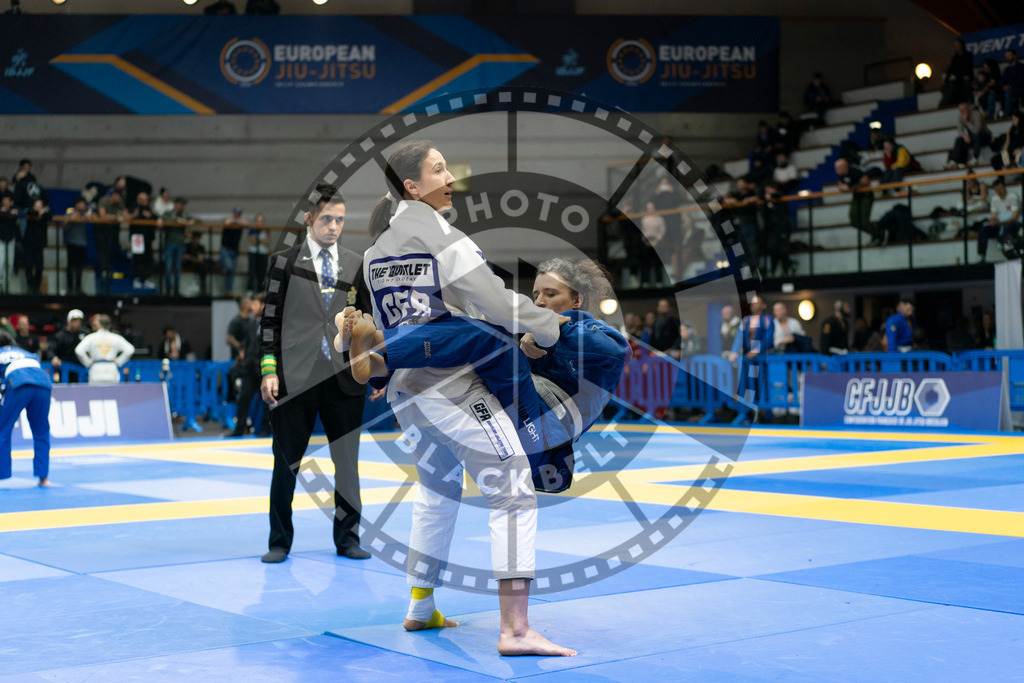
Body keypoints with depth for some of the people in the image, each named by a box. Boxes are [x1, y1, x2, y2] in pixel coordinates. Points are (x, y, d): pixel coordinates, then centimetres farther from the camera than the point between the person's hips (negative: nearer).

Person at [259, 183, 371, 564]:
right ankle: (280, 542, 17)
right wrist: (268, 370, -7)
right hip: (295, 377, -2)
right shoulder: (285, 262, 3)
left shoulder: (356, 265, 11)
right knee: (286, 462, 4)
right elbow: (270, 319, 1)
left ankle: (347, 538, 18)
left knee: (347, 462, 5)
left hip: (344, 377, 2)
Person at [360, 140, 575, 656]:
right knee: (514, 494, -9)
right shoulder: (432, 229, -13)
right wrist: (548, 327, -6)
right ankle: (515, 630, -16)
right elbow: (489, 298, -19)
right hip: (450, 382, -9)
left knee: (438, 492, 26)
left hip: (405, 388, 9)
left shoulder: (375, 251, 13)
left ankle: (421, 609, 34)